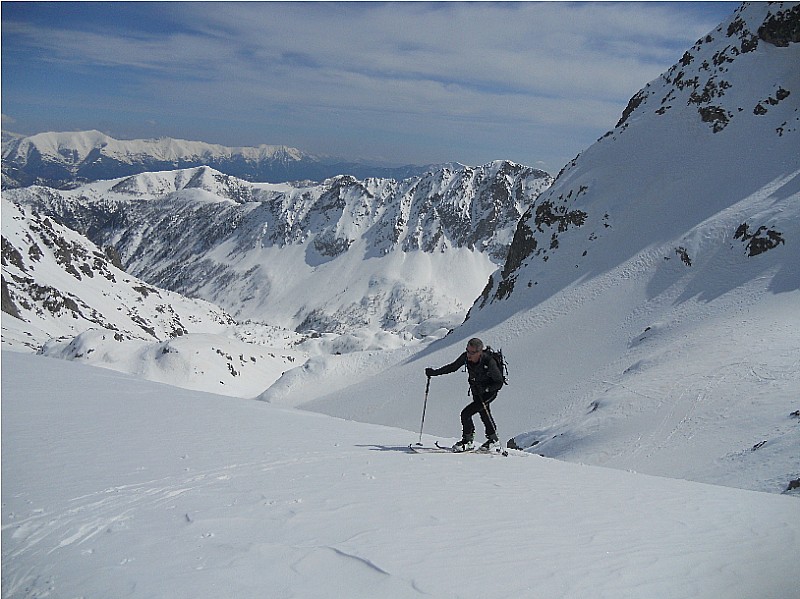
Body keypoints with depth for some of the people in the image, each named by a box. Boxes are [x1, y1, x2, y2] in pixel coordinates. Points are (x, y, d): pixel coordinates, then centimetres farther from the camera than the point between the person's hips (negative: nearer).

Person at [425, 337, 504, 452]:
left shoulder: (489, 363, -32)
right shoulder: (466, 357, -18)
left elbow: (499, 383, -21)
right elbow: (453, 367, -2)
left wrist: (484, 389, -34)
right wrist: (434, 372, -8)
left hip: (489, 392, -6)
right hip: (476, 392, 6)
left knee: (466, 413, -16)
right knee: (484, 415, 21)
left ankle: (468, 441, 2)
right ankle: (493, 439, 42)